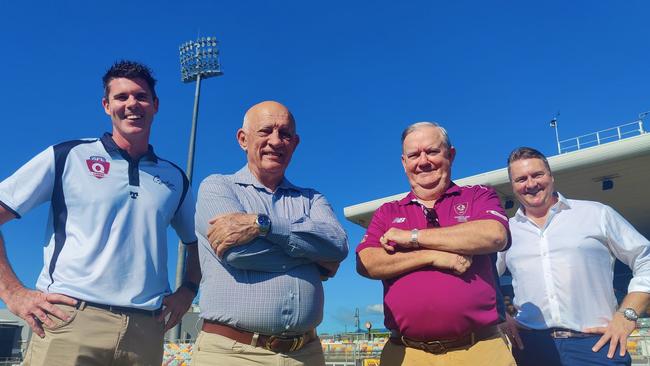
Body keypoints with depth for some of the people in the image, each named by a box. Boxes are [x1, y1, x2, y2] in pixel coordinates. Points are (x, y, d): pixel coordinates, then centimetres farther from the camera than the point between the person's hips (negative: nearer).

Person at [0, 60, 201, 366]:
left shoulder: (175, 179, 13)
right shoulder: (68, 156, 4)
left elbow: (197, 242, 24)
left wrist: (188, 290, 9)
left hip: (145, 331, 3)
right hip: (70, 320, -2)